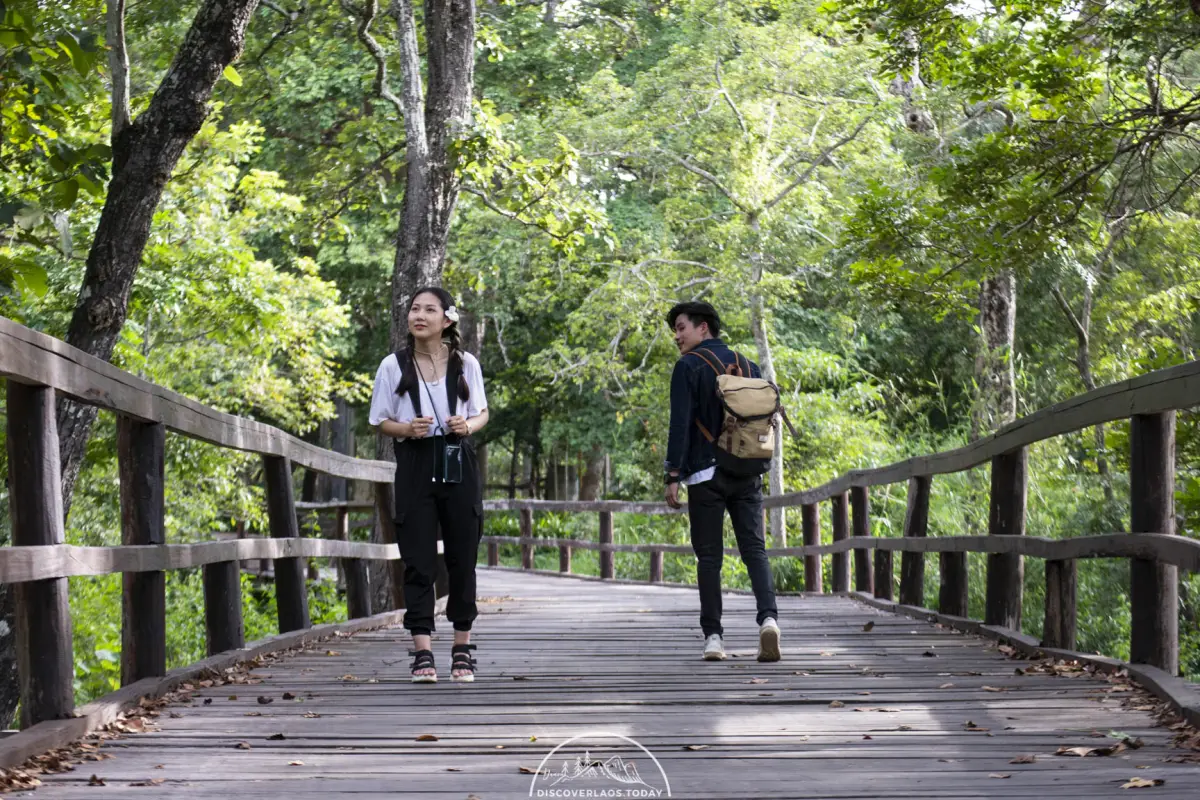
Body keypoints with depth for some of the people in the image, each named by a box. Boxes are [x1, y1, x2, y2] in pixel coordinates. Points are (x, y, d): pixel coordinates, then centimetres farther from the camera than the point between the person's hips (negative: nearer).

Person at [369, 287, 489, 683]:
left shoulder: (466, 364, 3)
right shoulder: (394, 366, 1)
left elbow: (482, 413, 13)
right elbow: (382, 422, 6)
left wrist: (468, 426, -9)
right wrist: (407, 429, -14)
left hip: (458, 465, 1)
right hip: (415, 467, -1)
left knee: (462, 557, 5)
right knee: (418, 560, -5)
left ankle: (462, 648, 18)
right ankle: (422, 652, -5)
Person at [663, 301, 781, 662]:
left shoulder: (689, 366, -3)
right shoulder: (748, 365, 14)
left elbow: (680, 423, -11)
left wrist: (672, 475, -11)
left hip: (706, 474, -4)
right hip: (747, 476, 4)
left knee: (709, 556, 2)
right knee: (755, 549, 3)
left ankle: (713, 636, 0)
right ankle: (768, 617, -18)